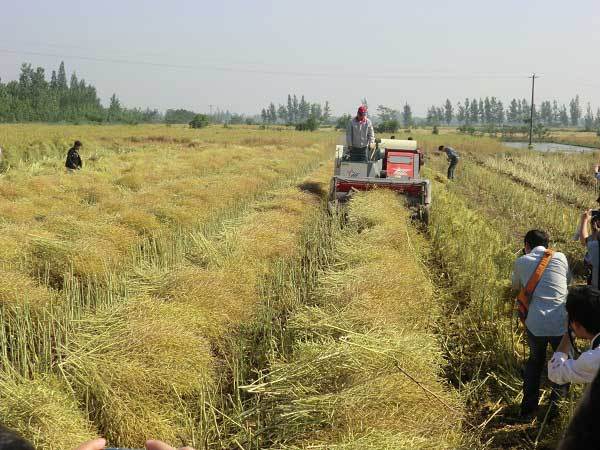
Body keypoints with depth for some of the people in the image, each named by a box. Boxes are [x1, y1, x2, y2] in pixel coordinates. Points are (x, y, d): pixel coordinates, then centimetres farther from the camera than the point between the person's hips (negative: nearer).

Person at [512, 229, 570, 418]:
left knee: (534, 362, 25)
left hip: (535, 324, 2)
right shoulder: (560, 258, 4)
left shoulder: (520, 262, 6)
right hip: (561, 323, -2)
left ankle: (528, 407, 29)